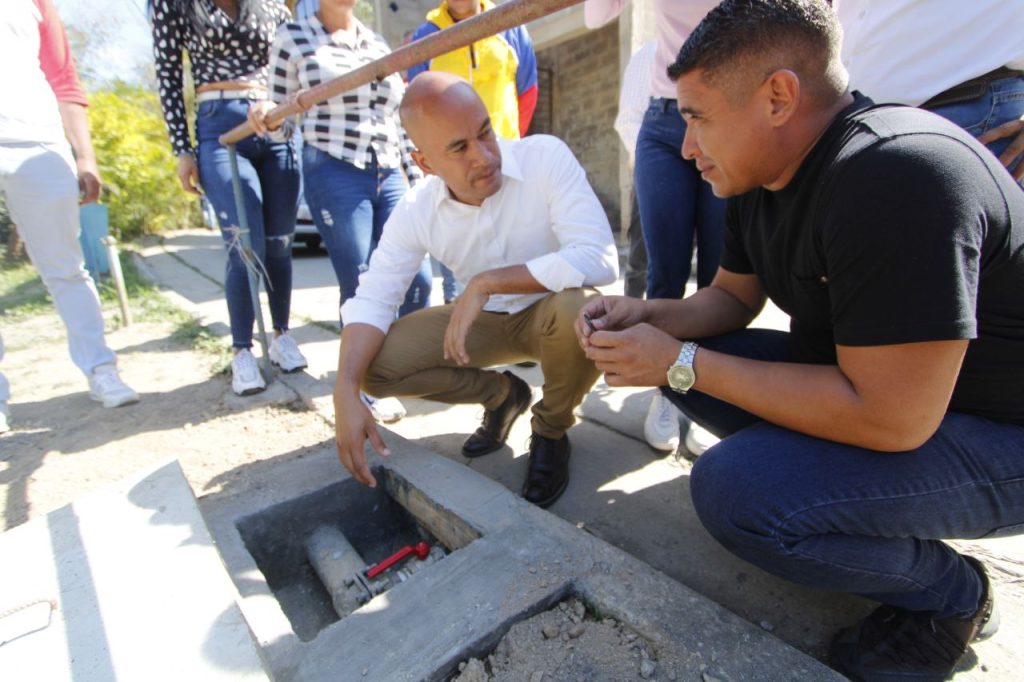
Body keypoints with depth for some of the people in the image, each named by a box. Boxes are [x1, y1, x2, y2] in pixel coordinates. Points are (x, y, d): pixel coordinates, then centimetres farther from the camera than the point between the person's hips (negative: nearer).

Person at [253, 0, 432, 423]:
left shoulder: (378, 45, 18)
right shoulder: (292, 38, 7)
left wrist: (417, 179, 14)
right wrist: (264, 113, -15)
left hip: (390, 175, 4)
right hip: (335, 174, -4)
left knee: (417, 277, -5)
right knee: (360, 288, -7)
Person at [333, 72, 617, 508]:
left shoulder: (546, 157, -22)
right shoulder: (416, 211, -12)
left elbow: (600, 259, -33)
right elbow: (372, 300, -11)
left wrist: (486, 282, -33)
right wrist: (346, 393, -26)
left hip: (556, 314, -3)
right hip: (486, 321, 4)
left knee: (578, 310, -39)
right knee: (375, 364, -11)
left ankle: (551, 431, -6)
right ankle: (502, 395, 12)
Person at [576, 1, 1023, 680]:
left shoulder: (897, 179, -29)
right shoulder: (763, 173, -1)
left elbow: (889, 418, -31)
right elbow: (732, 296, 10)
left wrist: (682, 362, -26)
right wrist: (647, 316, -10)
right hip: (864, 381, 8)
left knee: (735, 489, -29)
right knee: (683, 356, 3)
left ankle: (950, 590, 1)